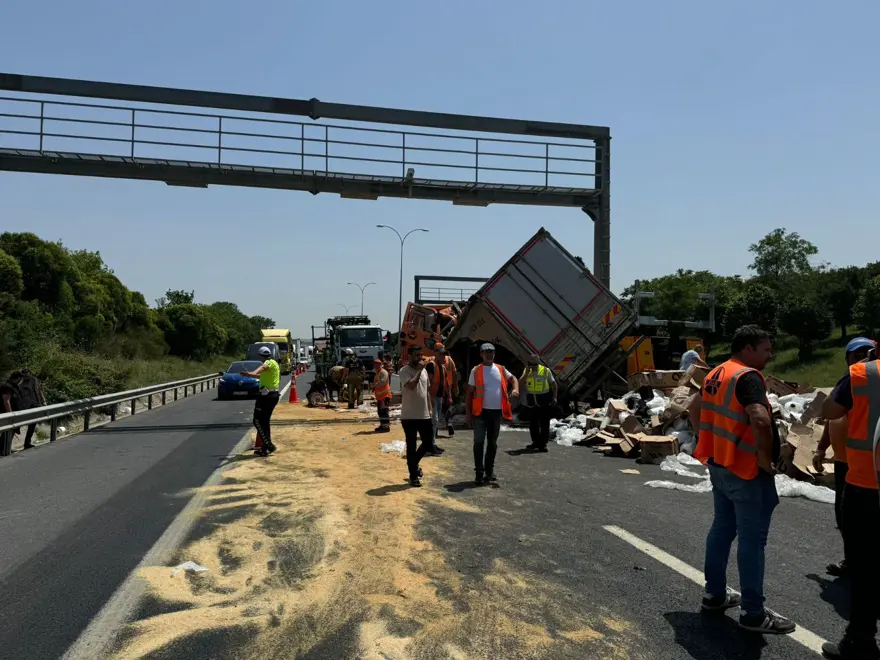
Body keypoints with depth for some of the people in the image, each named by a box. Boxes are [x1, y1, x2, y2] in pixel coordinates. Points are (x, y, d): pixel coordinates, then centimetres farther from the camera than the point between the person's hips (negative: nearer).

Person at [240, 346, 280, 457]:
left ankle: (269, 445, -13)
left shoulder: (269, 362, -10)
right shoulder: (274, 364, 21)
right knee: (265, 422, 14)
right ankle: (265, 448, 17)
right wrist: (249, 374, 53)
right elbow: (263, 376, 39)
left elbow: (263, 367, -36)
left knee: (257, 421, -7)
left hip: (266, 395, -10)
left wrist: (252, 373, -56)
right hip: (273, 395, 10)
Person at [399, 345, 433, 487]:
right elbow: (411, 386, -28)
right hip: (409, 416, -7)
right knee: (411, 446, 3)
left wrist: (430, 408, 12)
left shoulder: (424, 371, 11)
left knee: (428, 442, 12)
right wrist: (419, 370, -22)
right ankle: (413, 476, 13)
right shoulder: (405, 371, -12)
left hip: (424, 415, 7)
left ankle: (414, 463, 35)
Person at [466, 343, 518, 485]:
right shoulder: (476, 371, -4)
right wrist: (469, 412, -6)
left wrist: (515, 389, -5)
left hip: (496, 411, 4)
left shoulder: (501, 369, 6)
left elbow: (513, 378, 19)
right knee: (479, 442, -6)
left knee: (492, 443, 12)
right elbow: (470, 392, -2)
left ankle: (489, 471, 23)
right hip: (481, 411, -4)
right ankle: (479, 473, 0)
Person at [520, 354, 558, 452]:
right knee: (533, 423, 11)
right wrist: (527, 372, -18)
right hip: (532, 402, 4)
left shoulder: (546, 371, -5)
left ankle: (543, 444, 4)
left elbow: (554, 384, 2)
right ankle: (536, 442, 24)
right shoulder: (526, 370, 4)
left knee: (544, 423, -1)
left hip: (544, 401, -4)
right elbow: (520, 381, -8)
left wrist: (555, 397, -5)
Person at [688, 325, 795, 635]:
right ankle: (754, 613, 9)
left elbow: (695, 408, 23)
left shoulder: (716, 374, 10)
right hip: (747, 470, -9)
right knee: (752, 539, 0)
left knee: (722, 528, 18)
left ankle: (715, 594, 28)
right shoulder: (748, 377, -19)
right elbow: (760, 420, -35)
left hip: (720, 464, 9)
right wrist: (765, 456, -21)